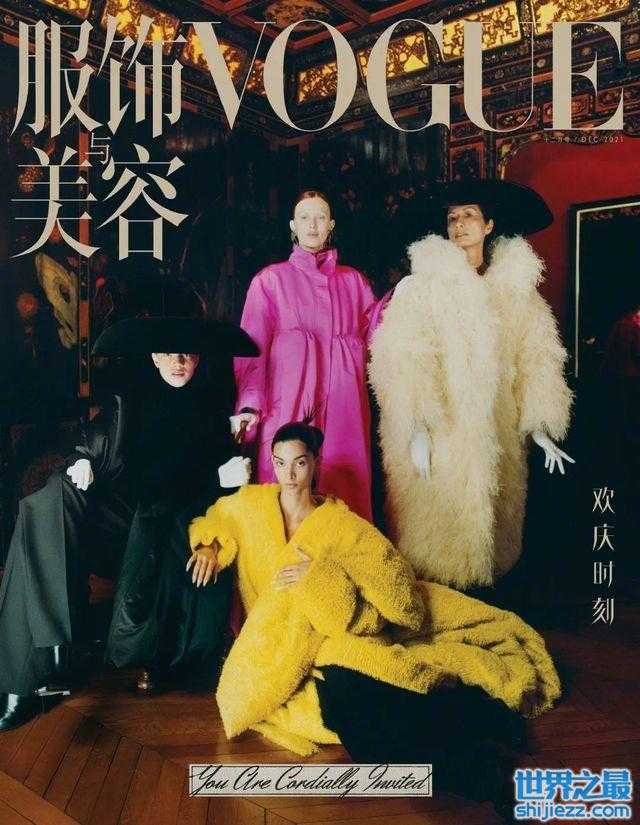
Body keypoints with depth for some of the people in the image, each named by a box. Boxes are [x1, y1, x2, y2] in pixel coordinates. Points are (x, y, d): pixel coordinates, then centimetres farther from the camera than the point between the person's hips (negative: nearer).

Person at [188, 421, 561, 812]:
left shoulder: (341, 522, 2)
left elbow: (391, 570, -8)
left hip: (339, 628, -1)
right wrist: (208, 547, 2)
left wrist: (320, 573, -17)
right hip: (279, 644, 1)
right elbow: (210, 522, 23)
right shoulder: (253, 503, 5)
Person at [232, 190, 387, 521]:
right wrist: (250, 405, -12)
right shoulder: (271, 279, 9)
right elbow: (252, 346, -1)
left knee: (346, 493, 1)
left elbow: (372, 337, 12)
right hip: (289, 409, -2)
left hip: (344, 413, 3)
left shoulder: (352, 280, 18)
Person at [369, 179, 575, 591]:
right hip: (441, 433, -4)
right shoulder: (423, 284, -2)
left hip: (498, 431, 4)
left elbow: (532, 358, 10)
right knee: (439, 524, -3)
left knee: (491, 518, 9)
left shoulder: (515, 285, 10)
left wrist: (539, 427, 4)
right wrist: (418, 429, -19)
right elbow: (405, 361, -10)